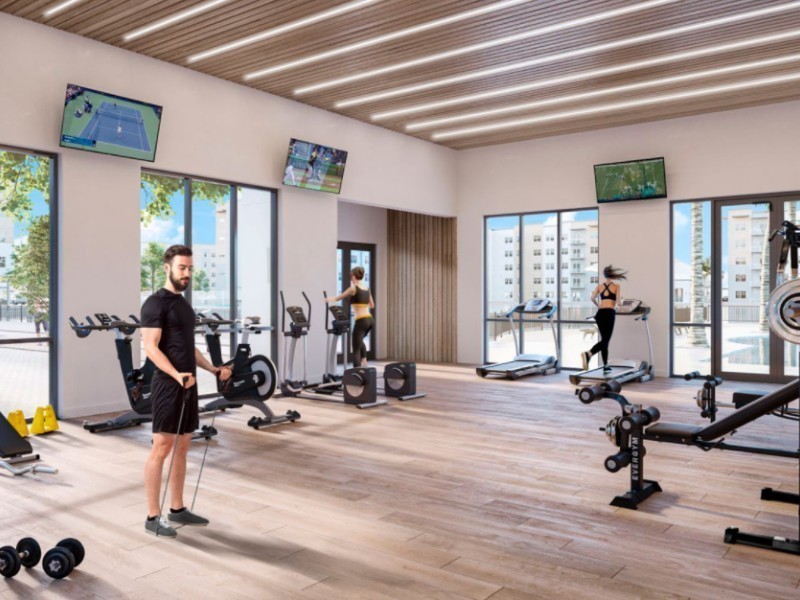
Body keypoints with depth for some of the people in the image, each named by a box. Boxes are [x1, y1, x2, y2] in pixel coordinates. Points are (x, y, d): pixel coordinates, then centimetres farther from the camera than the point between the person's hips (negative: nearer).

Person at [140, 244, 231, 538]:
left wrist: (213, 369, 16)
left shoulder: (184, 304, 17)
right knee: (162, 448, -4)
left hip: (189, 384, 9)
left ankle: (177, 509, 23)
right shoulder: (155, 303, -12)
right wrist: (176, 375, -31)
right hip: (168, 385, -9)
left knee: (182, 447, 13)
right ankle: (153, 516, 5)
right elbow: (151, 347, -19)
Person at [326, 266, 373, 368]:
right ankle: (364, 360, 23)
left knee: (356, 350, -1)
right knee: (359, 340, 36)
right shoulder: (367, 289, 12)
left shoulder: (353, 288, -6)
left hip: (361, 320, -7)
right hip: (369, 319, 7)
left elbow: (338, 298, 6)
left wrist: (329, 299, 27)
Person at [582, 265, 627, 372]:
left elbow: (592, 298, 1)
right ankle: (588, 354, -32)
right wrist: (621, 300, 18)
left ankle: (605, 365, 15)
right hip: (609, 313, -5)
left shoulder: (600, 286, 14)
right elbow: (619, 303, -5)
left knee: (604, 339, 14)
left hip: (600, 313, 5)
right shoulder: (617, 286, 4)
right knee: (605, 340, -8)